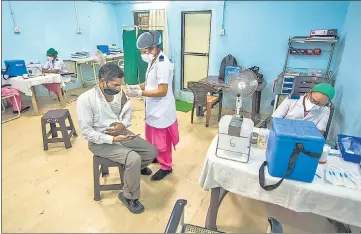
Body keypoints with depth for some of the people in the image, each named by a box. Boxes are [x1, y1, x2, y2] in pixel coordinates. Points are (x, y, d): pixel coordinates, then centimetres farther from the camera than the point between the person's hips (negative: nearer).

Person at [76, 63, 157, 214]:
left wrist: (123, 124, -12)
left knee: (152, 151, 0)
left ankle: (136, 169, 34)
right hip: (100, 142, -6)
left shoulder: (118, 92, -7)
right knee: (134, 159, -27)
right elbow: (87, 132, -20)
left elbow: (128, 110, 9)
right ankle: (129, 196, 0)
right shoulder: (85, 100, -22)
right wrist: (113, 139, -27)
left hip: (121, 133, 6)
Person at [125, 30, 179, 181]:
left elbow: (162, 91, -26)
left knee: (161, 141, 6)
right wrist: (138, 86, -1)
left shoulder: (162, 64, -24)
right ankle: (155, 157, 47)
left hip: (161, 110, -9)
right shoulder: (153, 61, 6)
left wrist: (139, 93, -25)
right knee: (152, 138, 24)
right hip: (153, 108, 9)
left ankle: (166, 167, 25)